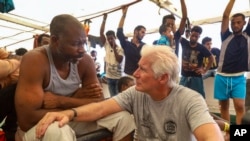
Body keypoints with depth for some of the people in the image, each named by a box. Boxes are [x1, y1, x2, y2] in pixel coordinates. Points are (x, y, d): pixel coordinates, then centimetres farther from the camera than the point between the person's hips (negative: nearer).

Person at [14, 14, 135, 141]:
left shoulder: (85, 60, -8)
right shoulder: (35, 60, -24)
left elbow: (98, 101, -9)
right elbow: (27, 120, -28)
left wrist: (61, 101, -24)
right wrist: (76, 101, -19)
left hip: (71, 120, 5)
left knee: (123, 118, -6)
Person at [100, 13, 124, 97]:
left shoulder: (120, 49, -4)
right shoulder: (106, 45, 3)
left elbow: (119, 60, -15)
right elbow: (101, 33, -4)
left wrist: (114, 48, -16)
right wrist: (104, 19, -8)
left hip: (118, 76, -3)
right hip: (109, 76, 3)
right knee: (112, 96, 13)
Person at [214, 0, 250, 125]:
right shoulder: (226, 36, 8)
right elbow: (225, 16, 1)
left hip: (239, 78, 0)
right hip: (222, 76, 1)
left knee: (240, 106, -10)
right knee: (224, 106, 8)